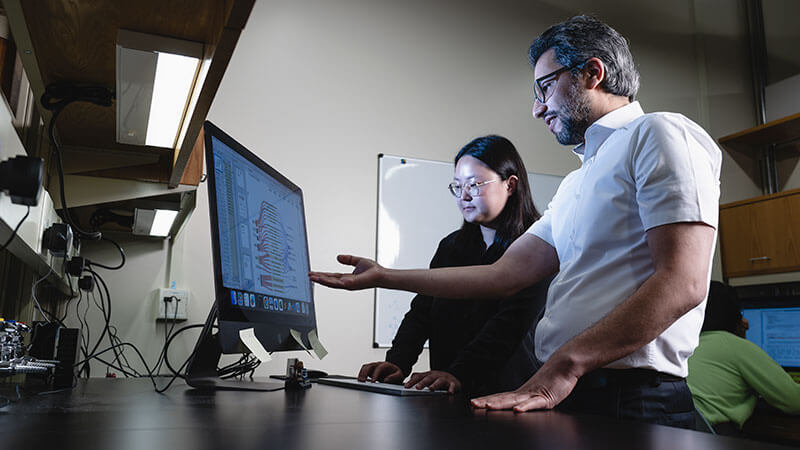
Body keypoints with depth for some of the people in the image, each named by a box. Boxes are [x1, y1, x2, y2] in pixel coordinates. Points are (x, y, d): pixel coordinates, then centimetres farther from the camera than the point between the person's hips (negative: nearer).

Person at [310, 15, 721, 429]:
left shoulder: (659, 134, -5)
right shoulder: (575, 184, 21)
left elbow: (681, 284, -17)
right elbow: (505, 274, 14)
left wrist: (565, 364, -22)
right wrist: (384, 277, 15)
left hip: (633, 398, -7)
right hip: (564, 393, 7)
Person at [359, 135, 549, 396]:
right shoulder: (451, 246, 17)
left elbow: (511, 323, -16)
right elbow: (422, 308, 8)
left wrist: (459, 374, -27)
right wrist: (397, 362, -8)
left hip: (506, 394, -4)